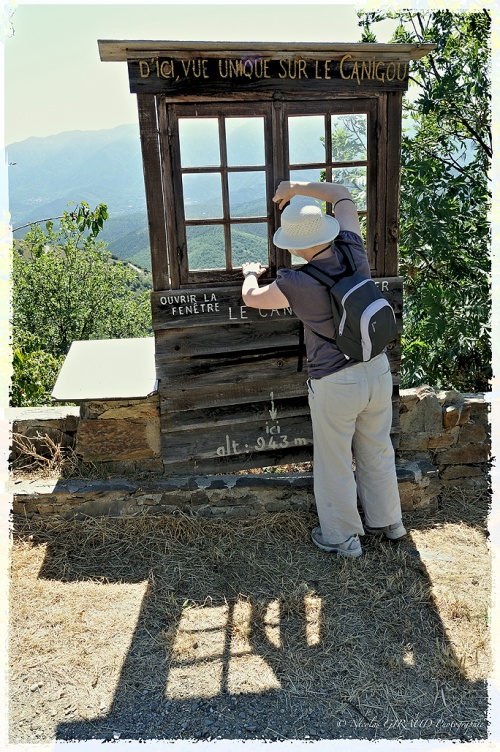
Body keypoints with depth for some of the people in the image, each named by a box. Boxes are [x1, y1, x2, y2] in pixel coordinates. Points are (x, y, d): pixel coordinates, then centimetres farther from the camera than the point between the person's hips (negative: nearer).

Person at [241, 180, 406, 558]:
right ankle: (387, 521, 42)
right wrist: (298, 187, 10)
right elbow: (342, 195, 8)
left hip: (335, 384, -6)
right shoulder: (353, 252, -9)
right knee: (377, 451, 23)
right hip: (377, 370, 6)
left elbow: (251, 298, -2)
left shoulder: (298, 284, -22)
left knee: (335, 463, 14)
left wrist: (251, 273, 18)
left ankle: (342, 537, 31)